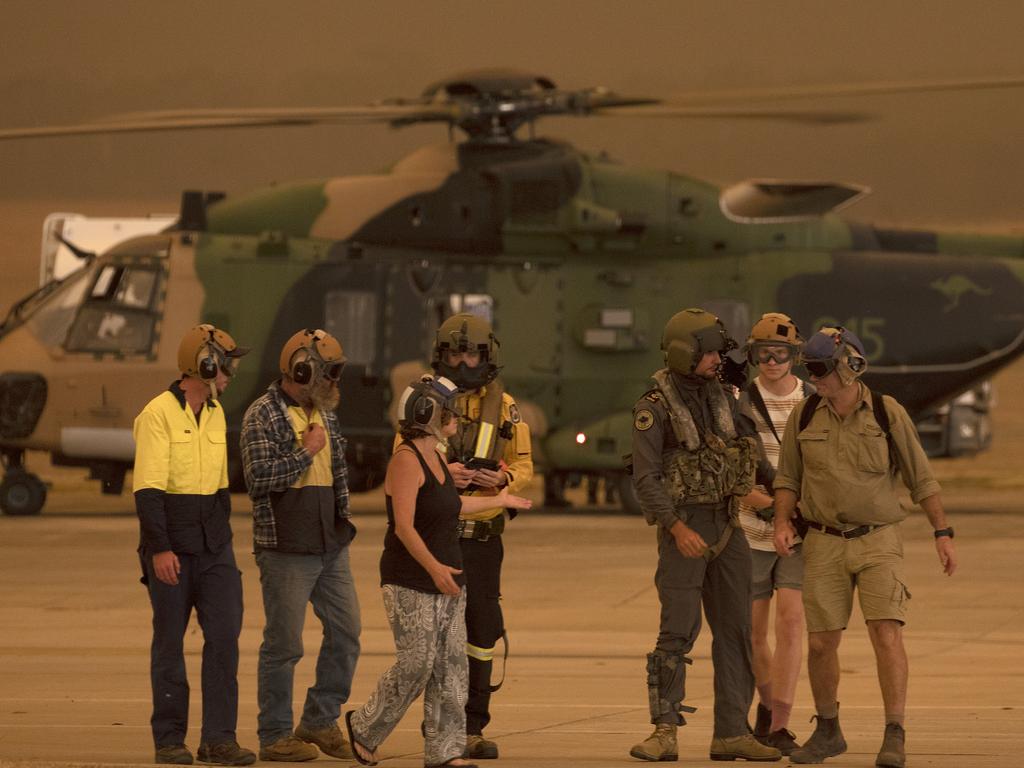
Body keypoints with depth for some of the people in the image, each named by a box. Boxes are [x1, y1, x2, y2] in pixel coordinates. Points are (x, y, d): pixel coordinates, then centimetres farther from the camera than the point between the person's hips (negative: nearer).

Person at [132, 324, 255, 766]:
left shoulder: (215, 415, 12)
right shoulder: (159, 414, -11)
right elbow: (147, 488, -17)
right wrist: (159, 548, -23)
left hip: (212, 546, 6)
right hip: (170, 548, -6)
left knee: (225, 634, -6)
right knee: (170, 642, 2)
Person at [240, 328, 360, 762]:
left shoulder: (323, 413, 14)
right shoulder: (262, 416, -10)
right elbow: (258, 478, -20)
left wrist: (342, 521, 22)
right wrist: (305, 452, -16)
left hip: (330, 546, 8)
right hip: (286, 549, -8)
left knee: (346, 632, 7)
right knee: (283, 644, -3)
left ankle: (320, 722, 19)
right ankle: (275, 737, 4)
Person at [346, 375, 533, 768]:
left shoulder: (434, 457, 13)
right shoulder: (406, 460, -15)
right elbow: (404, 526, -23)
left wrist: (498, 500, 43)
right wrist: (434, 567, -34)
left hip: (447, 579, 9)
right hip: (411, 584, -9)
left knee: (451, 666, 4)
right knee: (415, 665, -8)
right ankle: (364, 728, 11)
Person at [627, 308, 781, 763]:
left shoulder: (720, 395, 10)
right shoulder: (654, 408, -10)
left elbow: (747, 443, 25)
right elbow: (645, 479, -15)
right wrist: (678, 529, -22)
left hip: (725, 525, 7)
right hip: (683, 526, -7)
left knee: (735, 628, 4)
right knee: (679, 630, -12)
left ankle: (732, 733, 7)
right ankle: (664, 732, -9)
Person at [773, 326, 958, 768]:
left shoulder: (888, 414, -6)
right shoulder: (804, 417, 0)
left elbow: (921, 479, 1)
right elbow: (788, 477, 10)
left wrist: (943, 534, -1)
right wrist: (782, 523, -6)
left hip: (879, 541, -3)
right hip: (825, 545, 3)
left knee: (887, 635, -16)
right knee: (820, 642, 4)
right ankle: (827, 732, 24)